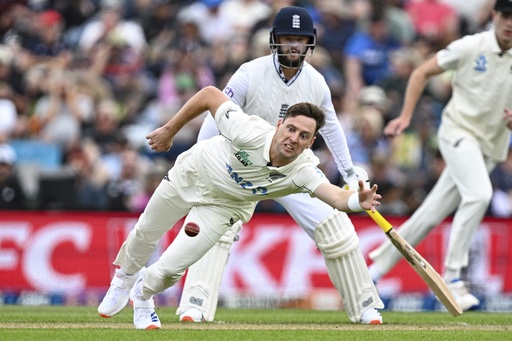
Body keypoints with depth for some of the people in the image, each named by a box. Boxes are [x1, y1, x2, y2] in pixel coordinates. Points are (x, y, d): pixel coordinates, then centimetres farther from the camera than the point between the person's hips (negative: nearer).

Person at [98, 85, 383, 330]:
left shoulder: (303, 170, -36)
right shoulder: (250, 132, -39)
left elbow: (336, 196, -52)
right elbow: (210, 95, -26)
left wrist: (358, 201, -74)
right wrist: (169, 131, -18)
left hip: (225, 206, 0)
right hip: (191, 176, 0)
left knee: (172, 268, -5)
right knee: (146, 234, 21)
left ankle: (143, 294, 32)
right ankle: (124, 277, 55)